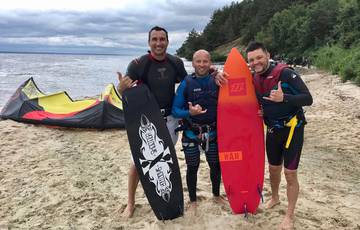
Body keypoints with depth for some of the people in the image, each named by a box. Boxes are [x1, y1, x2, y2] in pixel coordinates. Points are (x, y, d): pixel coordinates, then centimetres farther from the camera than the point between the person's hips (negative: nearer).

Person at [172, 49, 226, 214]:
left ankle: (216, 195, 37)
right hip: (191, 133, -2)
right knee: (192, 167, 8)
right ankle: (193, 201, 27)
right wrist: (189, 112, -27)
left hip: (212, 133, 2)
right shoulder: (186, 83, -9)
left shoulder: (217, 82, -3)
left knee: (216, 165, 13)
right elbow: (175, 110, -9)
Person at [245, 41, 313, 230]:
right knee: (273, 169, 20)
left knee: (290, 173, 0)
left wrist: (284, 98, -39)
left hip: (292, 129, -6)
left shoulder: (285, 73, -21)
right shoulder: (253, 79, -1)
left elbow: (308, 99, -24)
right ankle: (274, 198, 46)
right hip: (272, 129, 6)